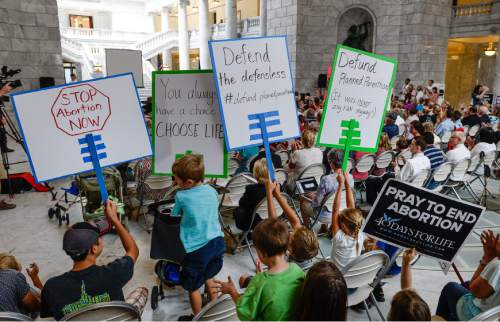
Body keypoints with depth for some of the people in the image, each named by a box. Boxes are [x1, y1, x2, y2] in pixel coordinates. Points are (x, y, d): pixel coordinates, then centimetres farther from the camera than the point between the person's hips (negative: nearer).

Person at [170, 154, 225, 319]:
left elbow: (174, 215, 4)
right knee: (208, 276, 30)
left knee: (193, 287, 15)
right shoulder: (212, 191, 0)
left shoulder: (181, 196, -14)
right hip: (217, 242, 6)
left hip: (197, 249, -6)